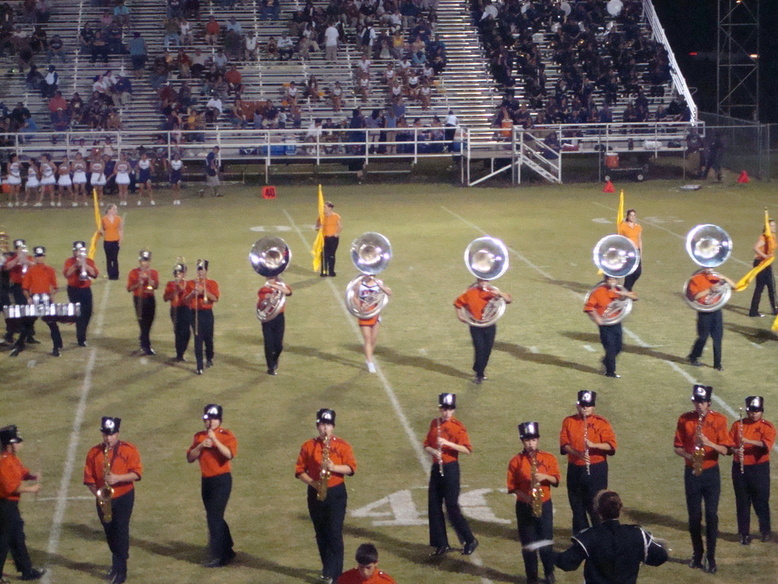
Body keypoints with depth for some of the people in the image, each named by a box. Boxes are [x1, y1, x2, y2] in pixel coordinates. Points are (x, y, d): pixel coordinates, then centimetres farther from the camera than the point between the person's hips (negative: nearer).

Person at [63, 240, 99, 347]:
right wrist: (76, 265, -24)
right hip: (74, 290, -3)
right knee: (79, 313, -7)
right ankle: (81, 339, -2)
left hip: (86, 290, 3)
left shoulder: (89, 261, 6)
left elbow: (95, 274, -8)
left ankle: (81, 334, 26)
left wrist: (85, 266, -19)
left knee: (87, 312, 4)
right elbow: (66, 274, -16)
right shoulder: (69, 261, 1)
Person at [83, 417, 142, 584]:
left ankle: (120, 570, -6)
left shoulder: (129, 450, -7)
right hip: (103, 499, 3)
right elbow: (89, 478, 1)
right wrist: (97, 493, -14)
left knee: (120, 531, -10)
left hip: (123, 497, -3)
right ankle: (117, 563, 32)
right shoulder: (94, 452, 0)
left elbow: (136, 473, -12)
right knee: (109, 533, 13)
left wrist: (118, 478, -26)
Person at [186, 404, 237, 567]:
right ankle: (227, 551, 26)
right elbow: (189, 458, 4)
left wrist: (214, 439, -25)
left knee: (214, 516, -12)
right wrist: (201, 446, -11)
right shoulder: (199, 437, 9)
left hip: (222, 480, -6)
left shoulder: (227, 435, -7)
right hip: (206, 480, 6)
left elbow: (229, 454, -24)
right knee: (215, 517, 13)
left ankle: (218, 557, -9)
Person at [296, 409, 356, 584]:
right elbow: (299, 470, 3)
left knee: (334, 533, -8)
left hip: (336, 492, -3)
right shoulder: (308, 446, 4)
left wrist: (334, 467, -22)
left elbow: (351, 468, -6)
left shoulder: (342, 445, -1)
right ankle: (327, 567, 23)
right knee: (321, 533, 10)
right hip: (315, 494, 3)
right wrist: (312, 482, -13)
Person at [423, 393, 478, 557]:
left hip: (450, 468, -6)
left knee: (452, 507, -6)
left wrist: (448, 443, -25)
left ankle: (470, 540, 8)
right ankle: (441, 544, 14)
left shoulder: (458, 426, -9)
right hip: (436, 468, 6)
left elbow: (467, 450, -14)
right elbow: (426, 445, 12)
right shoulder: (434, 424, 8)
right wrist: (432, 451, -11)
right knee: (434, 506, 6)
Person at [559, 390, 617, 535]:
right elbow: (564, 444, -2)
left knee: (595, 506, -5)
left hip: (596, 470, -3)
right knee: (577, 506, 9)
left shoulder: (601, 422, -2)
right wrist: (578, 453, -20)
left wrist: (594, 445, -28)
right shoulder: (569, 422, 6)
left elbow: (611, 445, -10)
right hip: (575, 470, 3)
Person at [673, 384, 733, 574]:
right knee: (694, 516, 6)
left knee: (711, 515, -5)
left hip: (711, 472, -1)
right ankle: (697, 554, 20)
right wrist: (689, 456, -16)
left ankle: (710, 558, 0)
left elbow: (725, 450, -7)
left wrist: (709, 443, -25)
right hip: (691, 473, 1)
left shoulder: (719, 420, -5)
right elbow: (677, 447, 4)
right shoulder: (684, 420, -1)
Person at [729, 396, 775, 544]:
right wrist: (735, 450, -22)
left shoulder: (767, 427, -4)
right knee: (742, 501, 5)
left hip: (759, 468, -2)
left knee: (761, 500, 1)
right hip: (739, 469, 2)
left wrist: (748, 441, -35)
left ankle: (766, 531, 20)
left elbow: (767, 444, -21)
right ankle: (744, 533, 13)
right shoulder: (737, 425, 5)